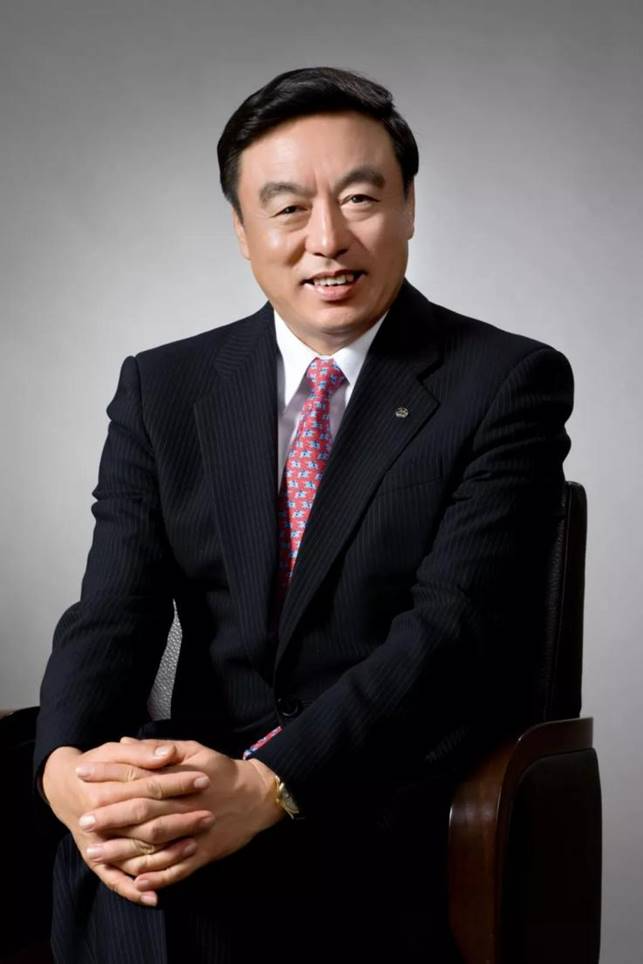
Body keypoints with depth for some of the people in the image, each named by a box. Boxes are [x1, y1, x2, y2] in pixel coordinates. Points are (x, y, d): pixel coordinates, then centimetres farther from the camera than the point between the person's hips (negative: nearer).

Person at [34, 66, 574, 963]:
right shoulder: (163, 388, 9)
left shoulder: (512, 383, -3)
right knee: (113, 872, -29)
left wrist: (268, 785, -28)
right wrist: (67, 767, -23)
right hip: (207, 782, 4)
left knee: (173, 886, -31)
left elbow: (455, 627, -14)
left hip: (407, 814, -3)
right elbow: (115, 607, -1)